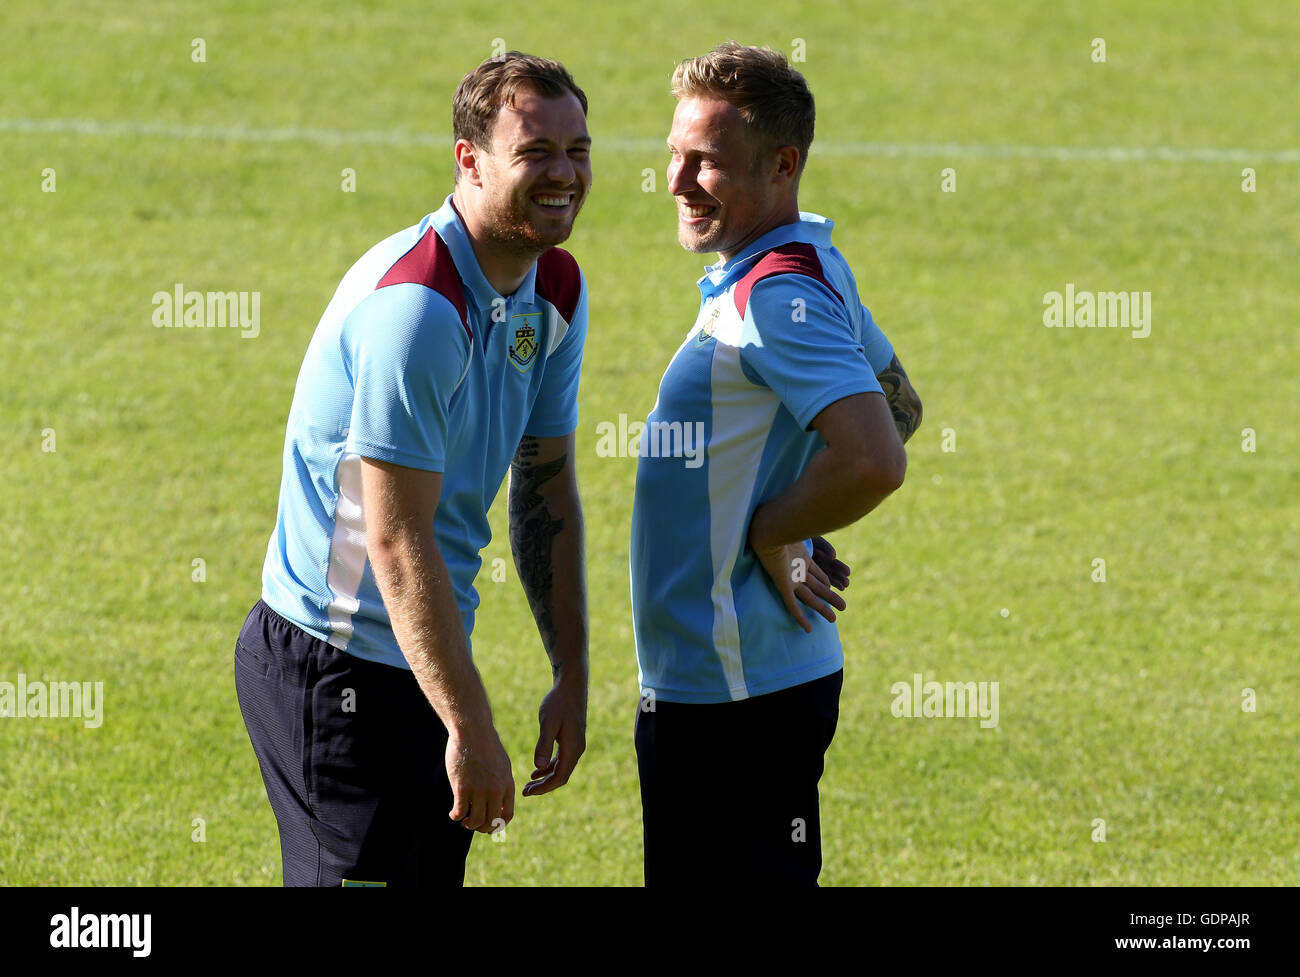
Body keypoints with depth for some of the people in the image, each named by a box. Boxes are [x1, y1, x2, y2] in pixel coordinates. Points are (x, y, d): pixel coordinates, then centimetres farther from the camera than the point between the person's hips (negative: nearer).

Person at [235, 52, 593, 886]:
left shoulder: (556, 292, 6)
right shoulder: (417, 307, -23)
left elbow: (546, 488, 16)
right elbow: (396, 542, -25)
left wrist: (572, 677, 11)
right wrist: (472, 730, -24)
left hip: (426, 659, 9)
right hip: (336, 666, -9)